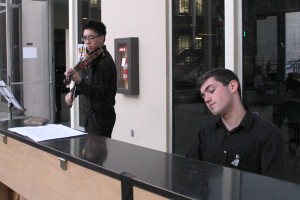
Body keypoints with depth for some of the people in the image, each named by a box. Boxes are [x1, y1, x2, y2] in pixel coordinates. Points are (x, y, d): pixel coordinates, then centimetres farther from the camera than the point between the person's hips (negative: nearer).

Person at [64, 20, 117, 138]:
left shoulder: (104, 62, -19)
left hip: (101, 117, -9)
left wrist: (78, 81, -39)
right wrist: (73, 92, 3)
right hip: (91, 114, 9)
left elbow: (98, 94, -25)